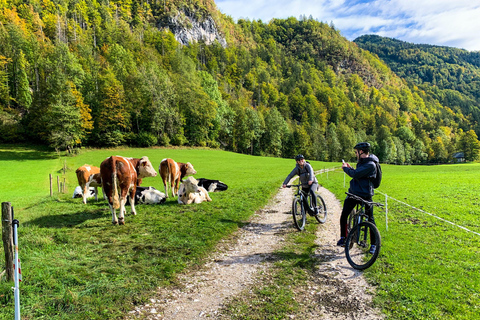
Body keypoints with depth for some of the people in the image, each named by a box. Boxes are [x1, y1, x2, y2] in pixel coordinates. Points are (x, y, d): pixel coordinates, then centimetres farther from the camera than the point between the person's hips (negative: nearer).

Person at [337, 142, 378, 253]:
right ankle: (343, 238, 21)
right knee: (343, 216, 6)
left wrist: (345, 168, -10)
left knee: (370, 220, 4)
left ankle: (374, 244, 16)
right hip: (353, 193, 8)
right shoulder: (361, 162, 12)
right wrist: (350, 167, 11)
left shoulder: (371, 165, -19)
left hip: (365, 195, -8)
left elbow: (355, 174, -26)